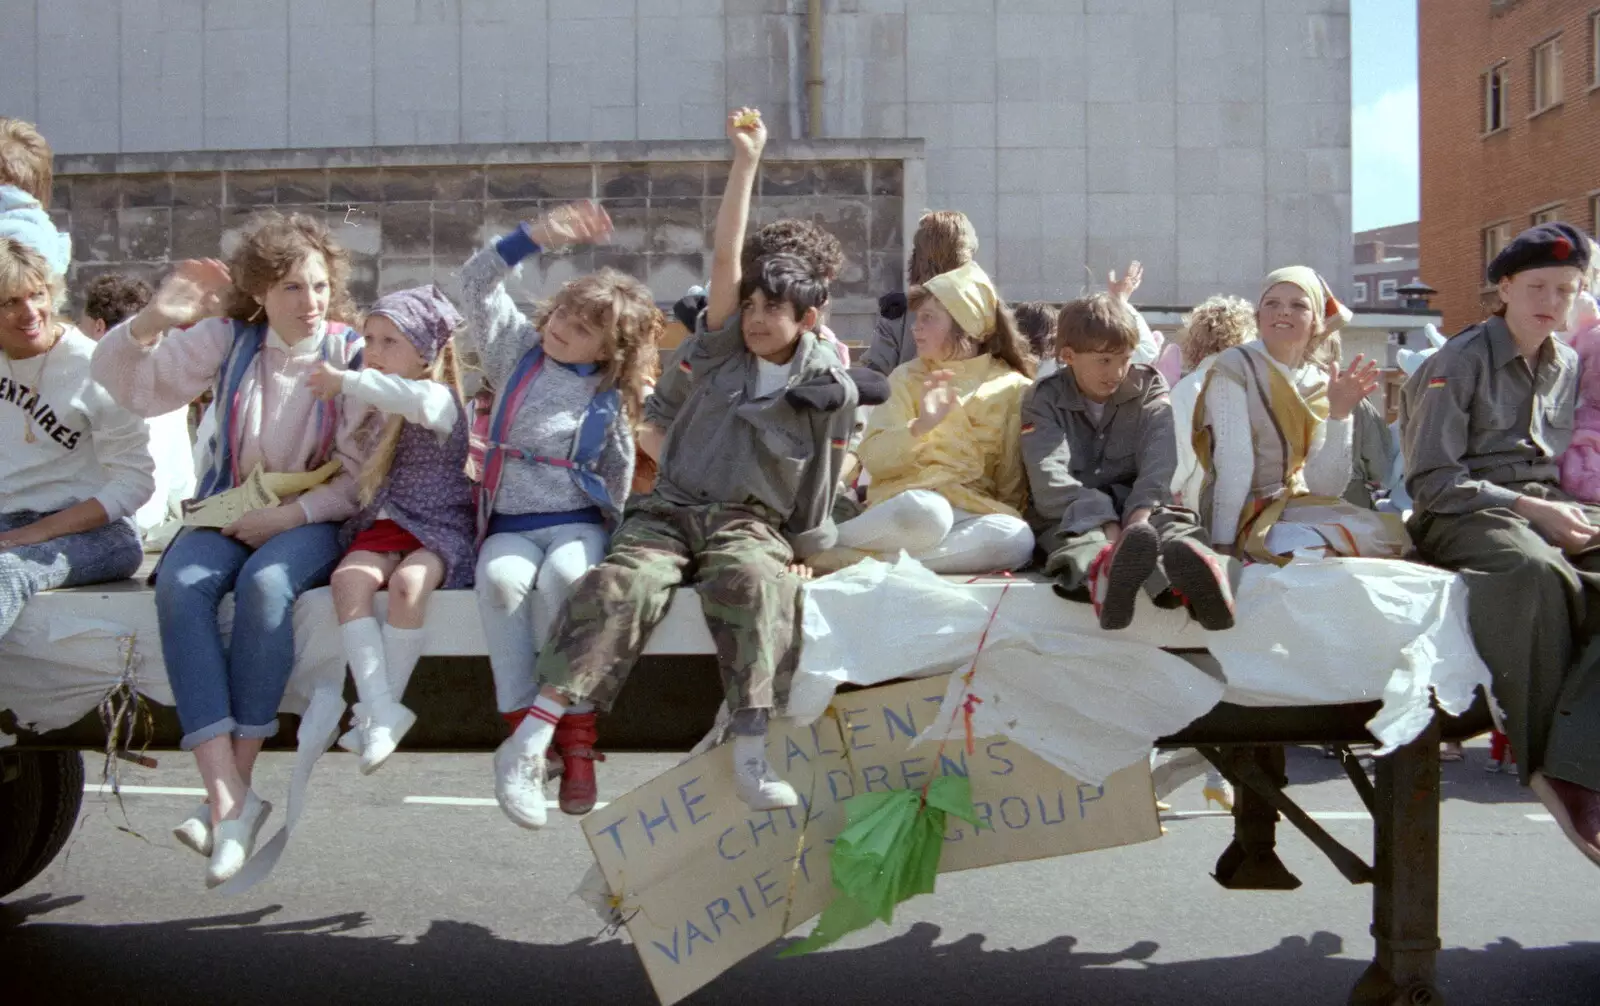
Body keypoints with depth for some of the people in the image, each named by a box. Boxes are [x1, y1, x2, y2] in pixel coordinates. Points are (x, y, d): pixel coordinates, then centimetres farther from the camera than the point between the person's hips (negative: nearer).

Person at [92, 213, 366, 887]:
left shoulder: (352, 354, -2)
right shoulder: (227, 340, 6)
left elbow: (362, 476, -5)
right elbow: (125, 383, 1)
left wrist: (288, 515, -17)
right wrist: (154, 320, -17)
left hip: (313, 520, -3)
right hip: (229, 512, 3)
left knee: (264, 583, -36)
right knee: (180, 584, -30)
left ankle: (235, 788, -28)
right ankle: (227, 796, -37)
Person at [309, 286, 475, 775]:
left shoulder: (440, 400, -4)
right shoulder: (371, 406, 19)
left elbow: (412, 397, -31)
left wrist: (346, 381, -35)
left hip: (439, 528, -5)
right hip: (383, 525, 6)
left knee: (407, 583, -36)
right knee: (349, 577, -28)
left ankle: (383, 709, -22)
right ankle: (379, 707, -34)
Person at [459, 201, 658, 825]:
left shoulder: (611, 398, 9)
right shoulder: (519, 350, 11)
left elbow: (621, 474, 14)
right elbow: (476, 282, 2)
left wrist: (613, 536, 0)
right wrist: (538, 236, -9)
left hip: (579, 522, -1)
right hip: (510, 524, 1)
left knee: (563, 577, -37)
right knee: (500, 581, -35)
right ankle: (521, 724, -30)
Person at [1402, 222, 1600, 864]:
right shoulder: (1460, 361, 0)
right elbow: (1430, 480, -6)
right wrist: (1526, 507, -15)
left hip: (1548, 511, 6)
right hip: (1466, 519, -6)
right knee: (1534, 570, -41)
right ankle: (1548, 760, -30)